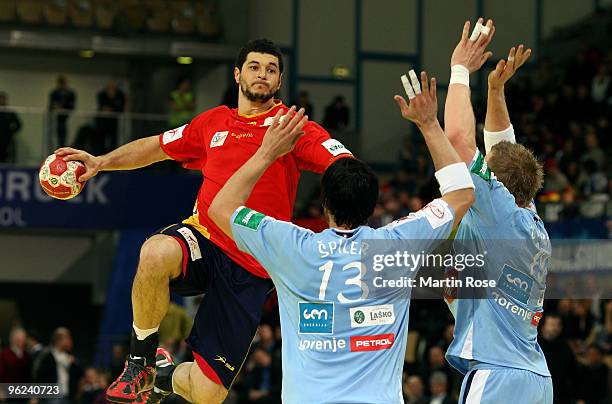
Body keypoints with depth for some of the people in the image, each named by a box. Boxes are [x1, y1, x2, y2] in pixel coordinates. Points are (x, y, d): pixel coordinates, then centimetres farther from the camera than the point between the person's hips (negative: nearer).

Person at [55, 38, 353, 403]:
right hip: (204, 240, 2)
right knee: (156, 253, -39)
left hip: (249, 271, -2)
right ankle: (141, 364, -16)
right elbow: (156, 147, 26)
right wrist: (101, 161, 13)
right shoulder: (213, 122, 12)